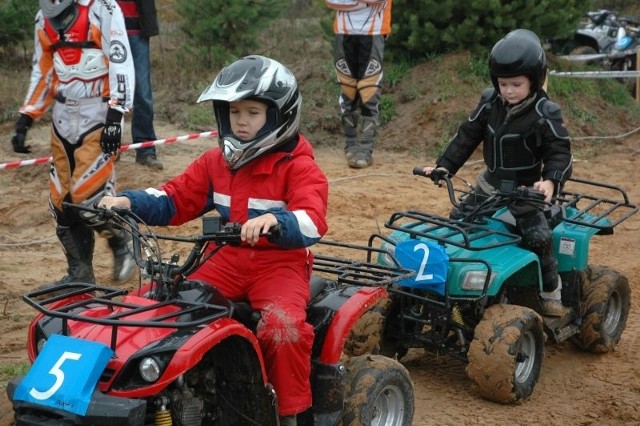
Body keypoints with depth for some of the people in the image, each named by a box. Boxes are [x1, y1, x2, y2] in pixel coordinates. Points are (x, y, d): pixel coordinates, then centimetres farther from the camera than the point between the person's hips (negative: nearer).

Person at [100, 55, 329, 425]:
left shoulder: (298, 166, -8)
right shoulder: (216, 162, 11)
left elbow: (312, 221, -25)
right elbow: (174, 200, 11)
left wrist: (274, 220, -47)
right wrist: (129, 202, -8)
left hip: (281, 263, -5)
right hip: (229, 259, 5)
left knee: (284, 325, -31)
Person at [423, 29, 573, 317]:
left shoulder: (545, 114, -16)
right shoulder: (489, 103, -2)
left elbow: (560, 153, -18)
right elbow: (466, 137, 4)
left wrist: (551, 181, -36)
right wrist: (444, 166, -4)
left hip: (524, 191, -6)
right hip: (490, 185, 6)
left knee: (538, 238, -20)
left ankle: (551, 293, -2)